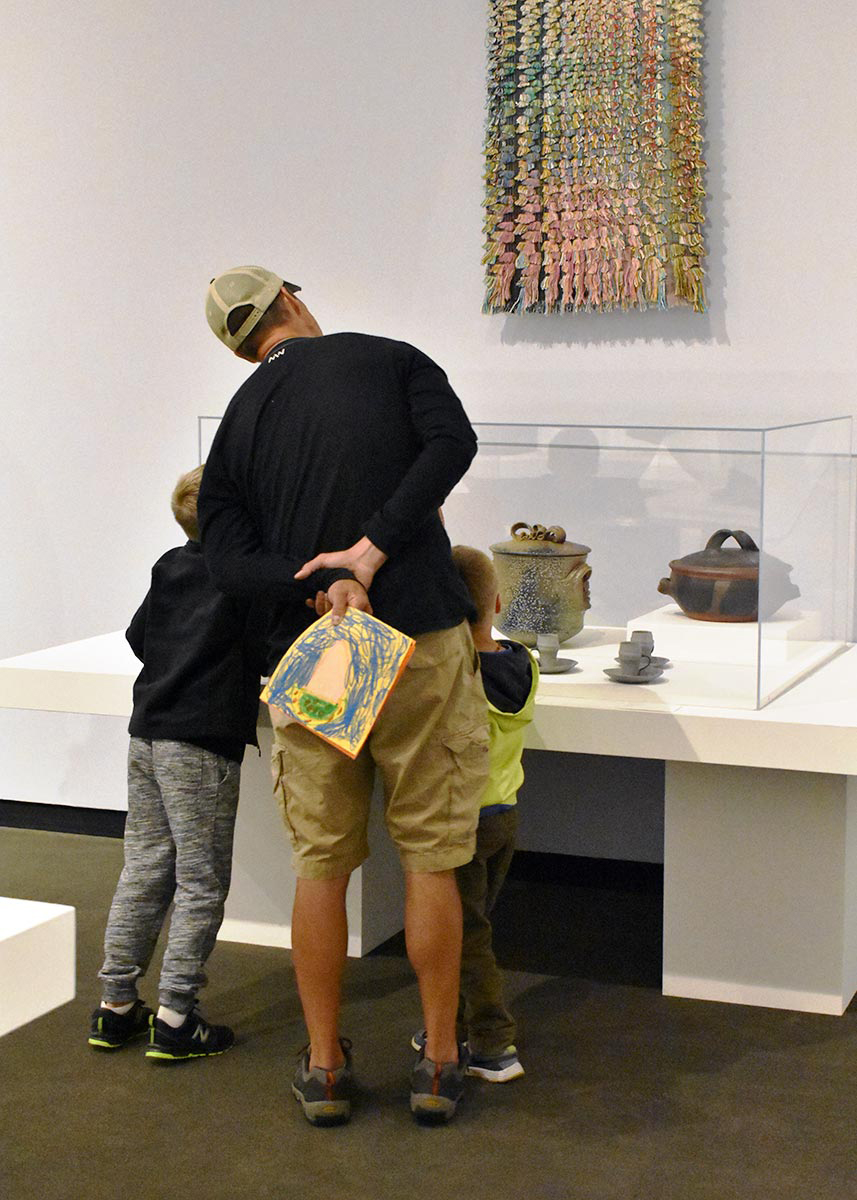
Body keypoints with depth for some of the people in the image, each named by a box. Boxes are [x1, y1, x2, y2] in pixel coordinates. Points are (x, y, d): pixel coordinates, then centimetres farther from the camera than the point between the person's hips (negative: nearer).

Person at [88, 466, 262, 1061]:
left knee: (144, 869, 13)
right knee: (201, 882, 0)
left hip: (147, 732, 7)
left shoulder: (170, 566, 13)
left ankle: (116, 1005, 17)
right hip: (202, 741, -7)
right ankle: (176, 1019, 0)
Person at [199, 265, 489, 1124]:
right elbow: (452, 441, -14)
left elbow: (226, 557, -2)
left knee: (321, 865, 12)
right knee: (430, 860, 7)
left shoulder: (237, 423, 10)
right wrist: (375, 546, -18)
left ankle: (323, 1068, 20)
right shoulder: (389, 360, 4)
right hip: (421, 644, -2)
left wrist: (325, 586, -15)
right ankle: (439, 1065, 16)